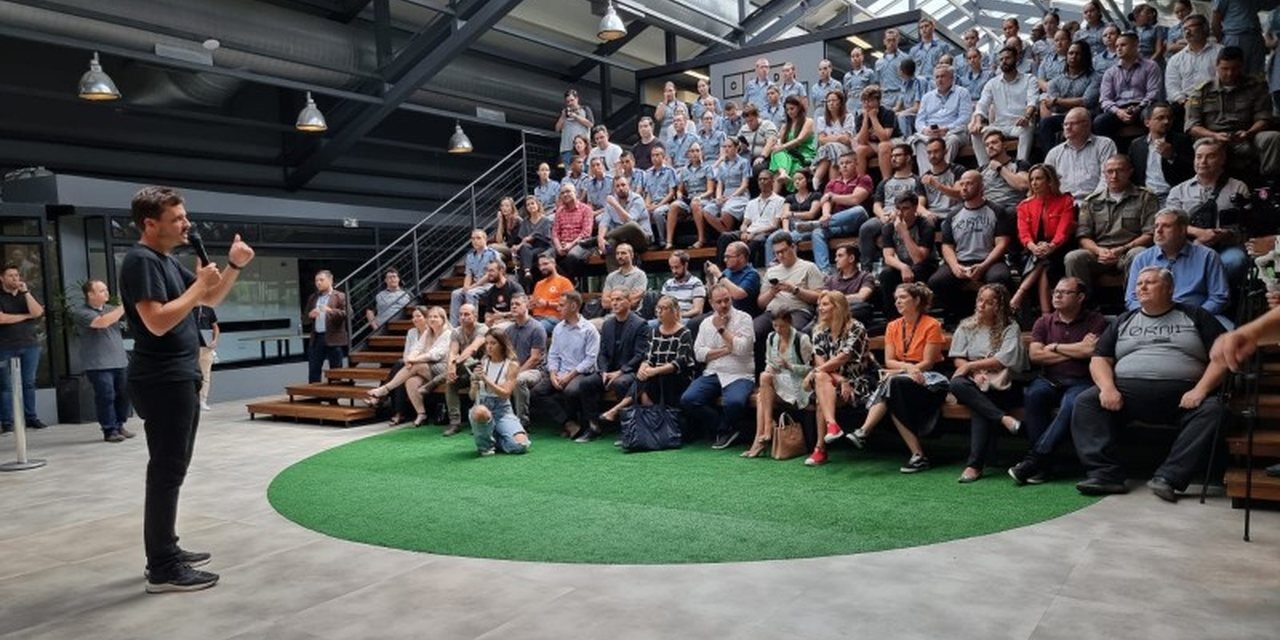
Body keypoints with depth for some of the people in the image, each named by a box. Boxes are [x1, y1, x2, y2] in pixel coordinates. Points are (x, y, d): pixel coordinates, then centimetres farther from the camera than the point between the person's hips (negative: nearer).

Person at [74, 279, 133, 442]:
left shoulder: (111, 309, 15)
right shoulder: (80, 312, -5)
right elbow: (101, 322, -20)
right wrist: (123, 307, -18)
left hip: (120, 361, 6)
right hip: (98, 365, -6)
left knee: (124, 395, 7)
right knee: (106, 397, -6)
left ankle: (119, 426, 20)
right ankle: (109, 430, 2)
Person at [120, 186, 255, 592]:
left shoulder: (168, 261, 15)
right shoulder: (141, 260, -15)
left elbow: (211, 300, 20)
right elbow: (157, 322, -26)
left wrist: (234, 265, 6)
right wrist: (198, 285, -19)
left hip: (179, 379, 10)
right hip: (162, 382, -10)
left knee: (172, 469, 15)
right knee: (167, 472, -7)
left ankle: (166, 550, 25)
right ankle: (162, 569, -1)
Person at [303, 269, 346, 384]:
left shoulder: (340, 296, 1)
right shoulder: (312, 298, 16)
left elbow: (347, 313, -12)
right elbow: (305, 320, 16)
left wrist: (331, 311, -25)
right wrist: (310, 315, -7)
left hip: (333, 339, -5)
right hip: (316, 339, 5)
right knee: (313, 373, 5)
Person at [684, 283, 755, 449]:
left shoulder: (743, 319, 3)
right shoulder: (706, 323, 15)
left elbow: (742, 348, -12)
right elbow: (699, 353, 4)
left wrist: (722, 329, -4)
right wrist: (726, 350, -7)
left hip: (739, 375, -4)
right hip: (712, 374, 4)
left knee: (734, 402, -35)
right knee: (687, 400, -19)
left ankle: (725, 429, 2)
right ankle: (727, 428, -1)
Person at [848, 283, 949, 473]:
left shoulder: (931, 325, -5)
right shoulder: (893, 326, 11)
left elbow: (928, 363, -10)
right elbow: (889, 361, 3)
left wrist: (901, 370, -21)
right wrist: (907, 367, -17)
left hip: (928, 378, -5)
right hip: (901, 377, 5)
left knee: (895, 383, -32)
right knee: (889, 383, -30)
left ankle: (864, 432, -38)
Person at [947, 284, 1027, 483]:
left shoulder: (1010, 328, 7)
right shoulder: (967, 326, 17)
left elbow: (1003, 360, -6)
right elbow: (957, 358, 8)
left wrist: (971, 365, -9)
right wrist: (975, 373, -11)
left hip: (1000, 384, -3)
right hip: (974, 380, 3)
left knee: (981, 411, -35)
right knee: (956, 384, -34)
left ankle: (975, 464, -33)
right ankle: (1003, 418, -35)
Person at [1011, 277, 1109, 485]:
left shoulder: (1095, 321, 6)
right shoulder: (1044, 321, 15)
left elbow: (1091, 351, -12)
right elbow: (1035, 355, 1)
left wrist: (1055, 347, 0)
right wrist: (1076, 351, -1)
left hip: (1080, 382, -2)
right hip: (1048, 381, 3)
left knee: (1073, 404, -35)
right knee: (1033, 393, -31)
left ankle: (1035, 456, -33)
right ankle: (1040, 464, -29)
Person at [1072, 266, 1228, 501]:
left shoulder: (1194, 316, 17)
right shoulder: (1124, 321, 23)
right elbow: (1100, 359, 15)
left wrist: (1200, 390, -11)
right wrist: (1107, 388, -7)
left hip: (1181, 395, -2)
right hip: (1128, 389, 2)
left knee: (1213, 408, -32)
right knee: (1085, 402, -23)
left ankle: (1167, 478, -35)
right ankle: (1105, 473, -31)